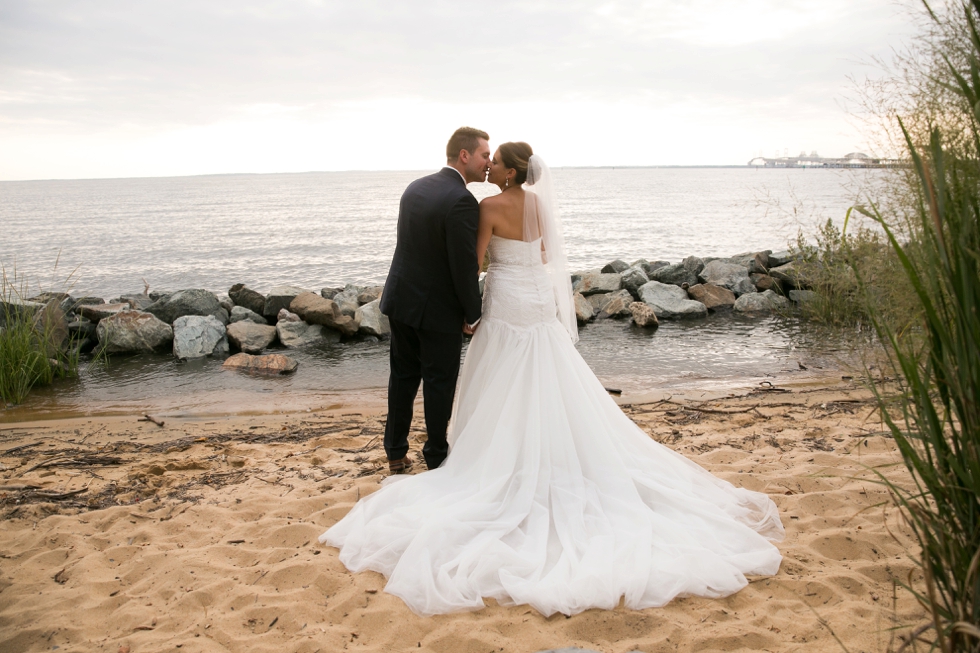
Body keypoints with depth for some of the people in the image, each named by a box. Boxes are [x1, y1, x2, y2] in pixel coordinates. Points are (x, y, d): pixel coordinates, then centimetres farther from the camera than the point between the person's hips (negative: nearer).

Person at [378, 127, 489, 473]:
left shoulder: (415, 187, 5)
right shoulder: (462, 201, -20)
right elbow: (465, 266, -21)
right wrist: (473, 315, -8)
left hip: (401, 298, 7)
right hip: (439, 308, -7)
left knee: (403, 375, 17)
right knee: (440, 381, 8)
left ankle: (396, 453, 26)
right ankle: (436, 456, 21)